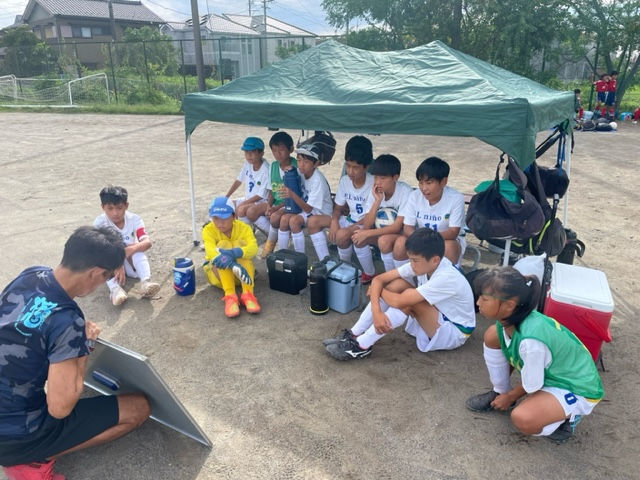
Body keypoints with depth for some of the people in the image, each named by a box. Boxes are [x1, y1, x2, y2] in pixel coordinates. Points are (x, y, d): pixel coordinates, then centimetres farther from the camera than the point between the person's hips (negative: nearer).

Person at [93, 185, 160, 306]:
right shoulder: (100, 222, -17)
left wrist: (132, 249, -49)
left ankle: (145, 282, -43)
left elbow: (147, 242, -28)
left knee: (136, 247, -29)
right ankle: (114, 288, -44)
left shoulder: (134, 219, -15)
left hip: (131, 263, 0)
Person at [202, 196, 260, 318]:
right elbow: (211, 251, -34)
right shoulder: (208, 230, -14)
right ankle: (230, 296, -38)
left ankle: (247, 293, -35)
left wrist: (234, 253, -52)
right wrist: (233, 265, -52)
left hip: (241, 272, 1)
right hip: (216, 271, 0)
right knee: (223, 244, -27)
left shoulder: (244, 228, -12)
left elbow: (253, 248, -31)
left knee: (240, 243, -26)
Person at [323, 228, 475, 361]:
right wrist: (376, 311, -29)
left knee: (408, 299, -32)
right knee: (396, 284, -17)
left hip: (454, 332, -7)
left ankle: (361, 346, -23)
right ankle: (354, 334, -13)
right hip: (433, 319, 7)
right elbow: (378, 279, -13)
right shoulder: (423, 264, -13)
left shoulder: (446, 278, -34)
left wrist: (379, 290, -17)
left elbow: (399, 301, -38)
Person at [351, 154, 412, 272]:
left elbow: (397, 227, -24)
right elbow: (366, 225, -13)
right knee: (357, 236, -20)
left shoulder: (405, 192, -22)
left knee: (384, 240, -35)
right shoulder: (375, 192, -7)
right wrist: (377, 201, -24)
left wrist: (367, 233, -27)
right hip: (382, 231, 5)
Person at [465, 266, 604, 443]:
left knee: (522, 419, -33)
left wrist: (509, 398, -1)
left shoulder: (531, 340, -40)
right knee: (492, 335, -7)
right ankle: (500, 392, 14)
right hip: (549, 370, 8)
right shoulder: (512, 317, -17)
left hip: (577, 389, -7)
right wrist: (505, 393, 11)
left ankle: (567, 416, 0)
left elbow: (531, 386, -22)